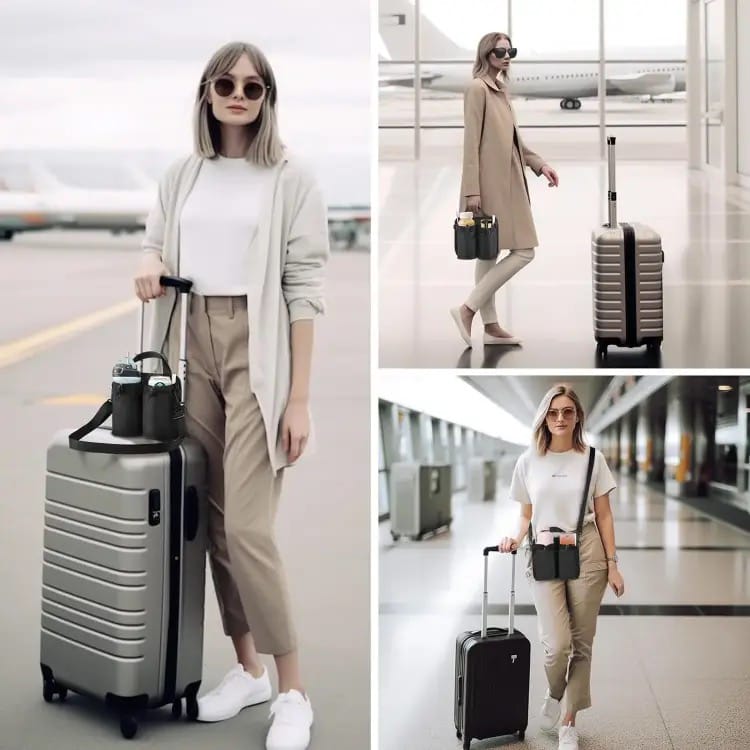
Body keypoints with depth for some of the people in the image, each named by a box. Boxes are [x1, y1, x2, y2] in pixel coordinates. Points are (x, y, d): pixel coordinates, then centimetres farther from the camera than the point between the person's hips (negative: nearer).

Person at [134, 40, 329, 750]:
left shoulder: (291, 180, -3)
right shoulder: (181, 175, 12)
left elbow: (303, 292, -6)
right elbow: (155, 246, 23)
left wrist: (299, 399, -11)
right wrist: (150, 262, -4)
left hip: (257, 352, -5)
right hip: (191, 348, 5)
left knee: (247, 526, -11)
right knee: (212, 520, 6)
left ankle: (293, 693, 1)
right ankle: (246, 668, 22)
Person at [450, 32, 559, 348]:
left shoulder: (502, 89, 15)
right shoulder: (478, 88, -12)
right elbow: (471, 142, -16)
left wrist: (540, 164, 11)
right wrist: (472, 190, -19)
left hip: (505, 182, 9)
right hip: (491, 183, -9)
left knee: (490, 252, 11)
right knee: (524, 251, -9)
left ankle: (491, 326, 16)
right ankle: (468, 308, -5)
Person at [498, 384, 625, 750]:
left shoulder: (591, 459, 2)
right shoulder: (528, 461, 5)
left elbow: (604, 516, 4)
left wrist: (612, 564, -1)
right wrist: (515, 539, -7)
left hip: (585, 554, 0)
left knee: (581, 644, 3)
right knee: (557, 644, -12)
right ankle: (554, 693, 21)